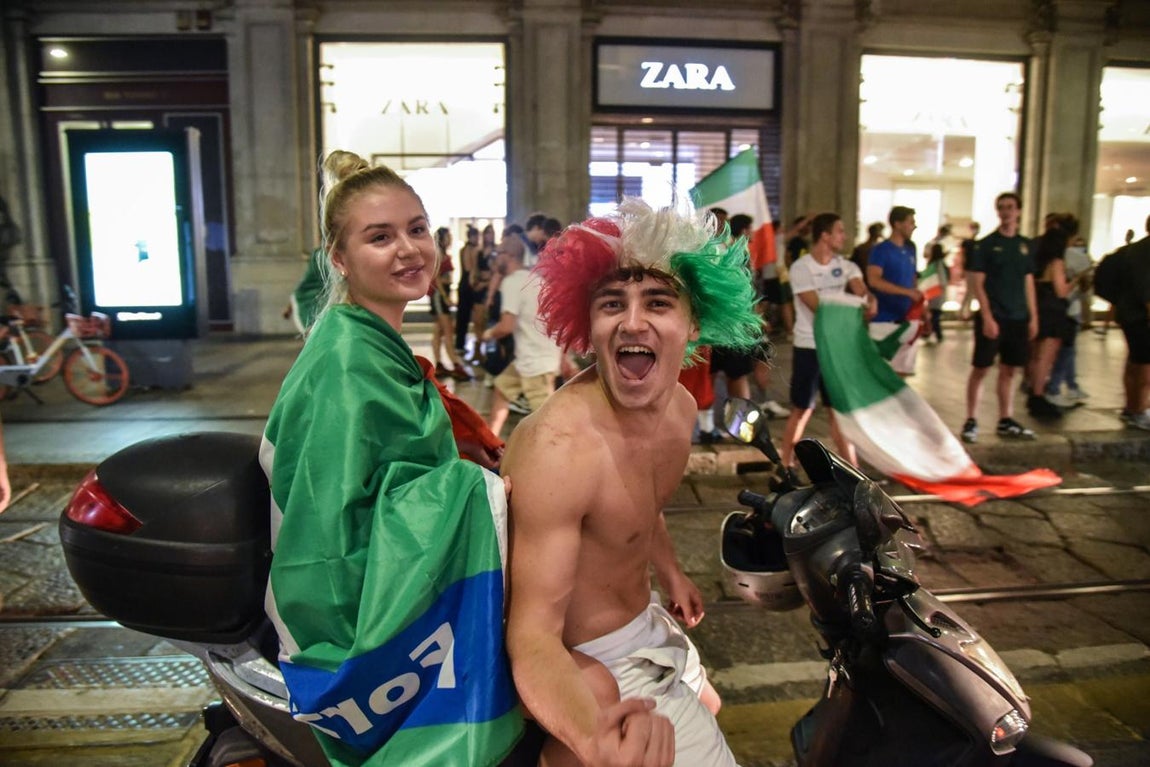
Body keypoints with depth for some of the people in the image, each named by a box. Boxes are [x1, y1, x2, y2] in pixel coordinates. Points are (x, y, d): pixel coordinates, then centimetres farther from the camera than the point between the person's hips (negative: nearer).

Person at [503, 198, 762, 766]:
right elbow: (532, 635, -38)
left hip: (648, 623, 9)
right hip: (597, 664, -8)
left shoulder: (680, 406, -9)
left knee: (708, 707, 33)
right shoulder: (560, 445, -36)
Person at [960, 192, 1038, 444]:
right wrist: (987, 317, -15)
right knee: (980, 369, -2)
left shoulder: (1025, 245, 11)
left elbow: (1028, 283, 14)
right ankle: (971, 421, 4)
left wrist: (1033, 316, 9)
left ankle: (1006, 422, 18)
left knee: (1009, 370, 10)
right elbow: (977, 283, -8)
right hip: (992, 317, -5)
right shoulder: (987, 244, -3)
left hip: (1018, 318, 5)